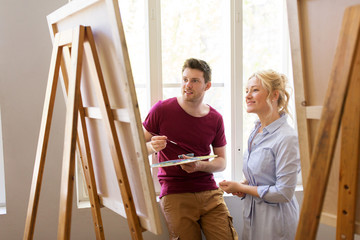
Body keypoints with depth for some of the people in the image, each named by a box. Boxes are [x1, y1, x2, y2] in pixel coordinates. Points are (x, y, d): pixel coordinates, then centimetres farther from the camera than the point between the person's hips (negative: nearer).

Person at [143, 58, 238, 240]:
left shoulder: (215, 119, 6)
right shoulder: (162, 110, -2)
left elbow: (222, 161, 12)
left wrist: (199, 165, -8)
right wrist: (152, 147, -18)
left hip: (209, 192, 3)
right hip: (174, 195, -2)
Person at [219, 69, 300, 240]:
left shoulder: (287, 138, -21)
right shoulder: (256, 132, 6)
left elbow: (284, 192, -22)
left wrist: (240, 187, -14)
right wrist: (243, 186, -1)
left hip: (276, 222, -8)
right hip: (253, 215, 8)